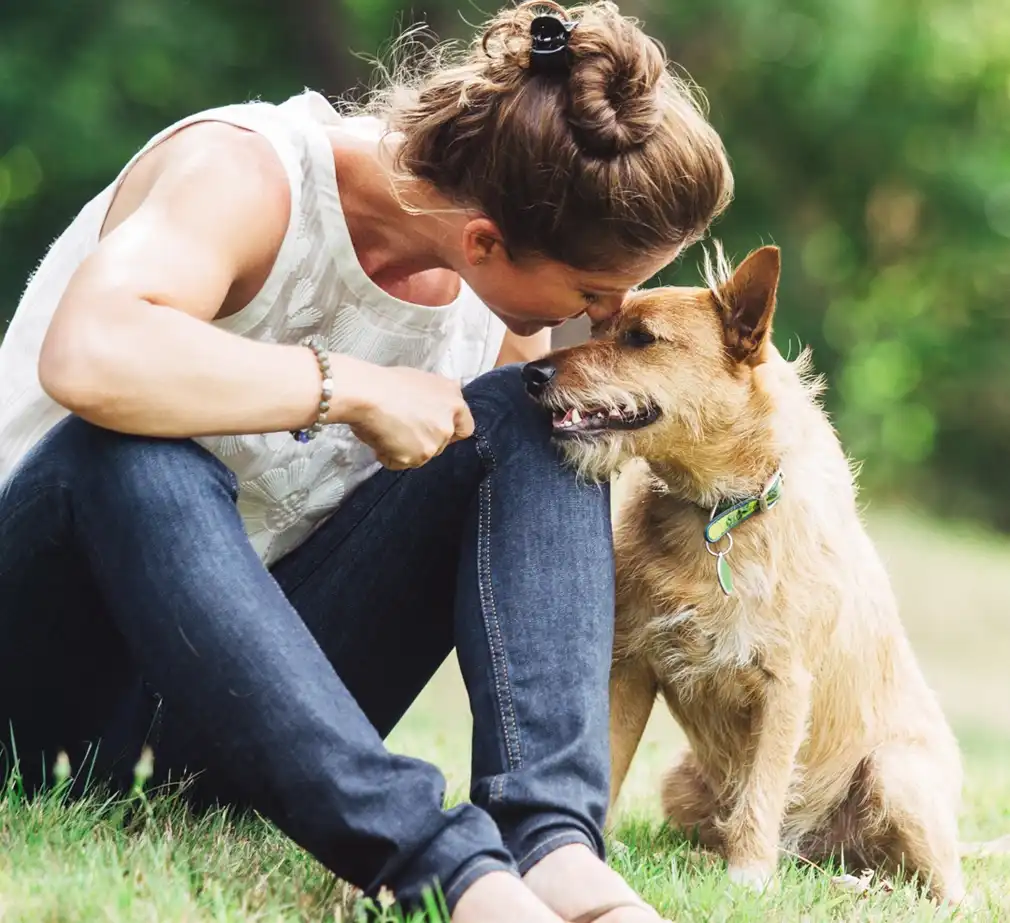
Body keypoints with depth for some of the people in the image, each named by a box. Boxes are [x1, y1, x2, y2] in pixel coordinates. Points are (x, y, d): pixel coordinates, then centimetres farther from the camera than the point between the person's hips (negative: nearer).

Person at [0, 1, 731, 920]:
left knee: (524, 418, -14)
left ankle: (554, 839, -31)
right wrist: (352, 390, -31)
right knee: (133, 453, -39)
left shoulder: (504, 305, -1)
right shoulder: (244, 173, -22)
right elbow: (87, 359, -42)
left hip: (258, 678, 5)